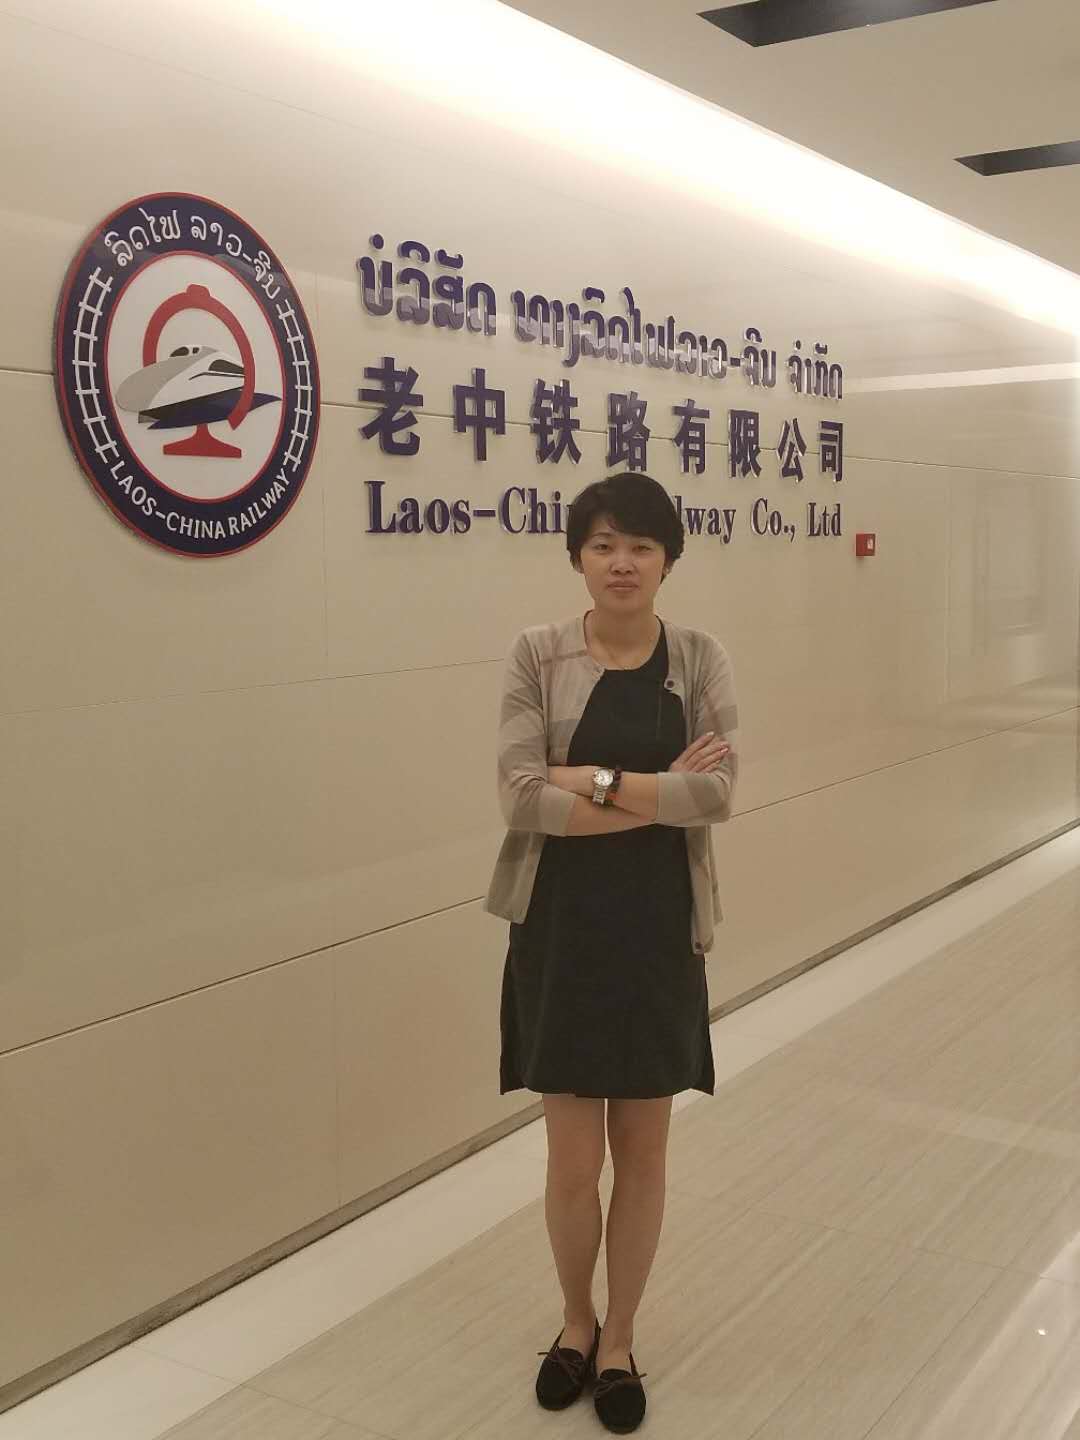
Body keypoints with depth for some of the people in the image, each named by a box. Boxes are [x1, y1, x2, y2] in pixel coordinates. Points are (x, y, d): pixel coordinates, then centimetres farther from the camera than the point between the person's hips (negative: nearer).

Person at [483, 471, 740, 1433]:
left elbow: (718, 791, -13)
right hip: (561, 928, -1)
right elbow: (521, 796, -15)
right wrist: (660, 795, -16)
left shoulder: (701, 658, -1)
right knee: (572, 1160, 8)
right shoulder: (537, 655, -5)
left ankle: (618, 1341, 33)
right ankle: (576, 1321, 36)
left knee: (642, 1154, 12)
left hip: (659, 929, 1)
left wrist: (599, 781, -18)